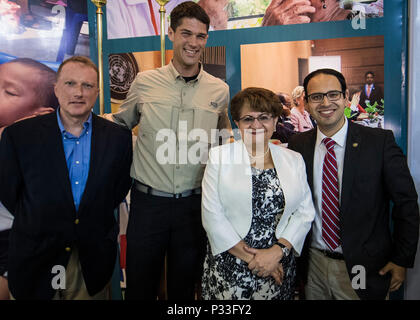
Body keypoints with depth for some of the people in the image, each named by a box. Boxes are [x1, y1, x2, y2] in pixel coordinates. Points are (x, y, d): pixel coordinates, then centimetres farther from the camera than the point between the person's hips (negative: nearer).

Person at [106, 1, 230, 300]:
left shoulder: (219, 90, 1)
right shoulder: (145, 82, -1)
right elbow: (119, 123, 14)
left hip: (195, 204, 1)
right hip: (147, 200, 0)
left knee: (185, 287, 19)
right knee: (140, 286, 15)